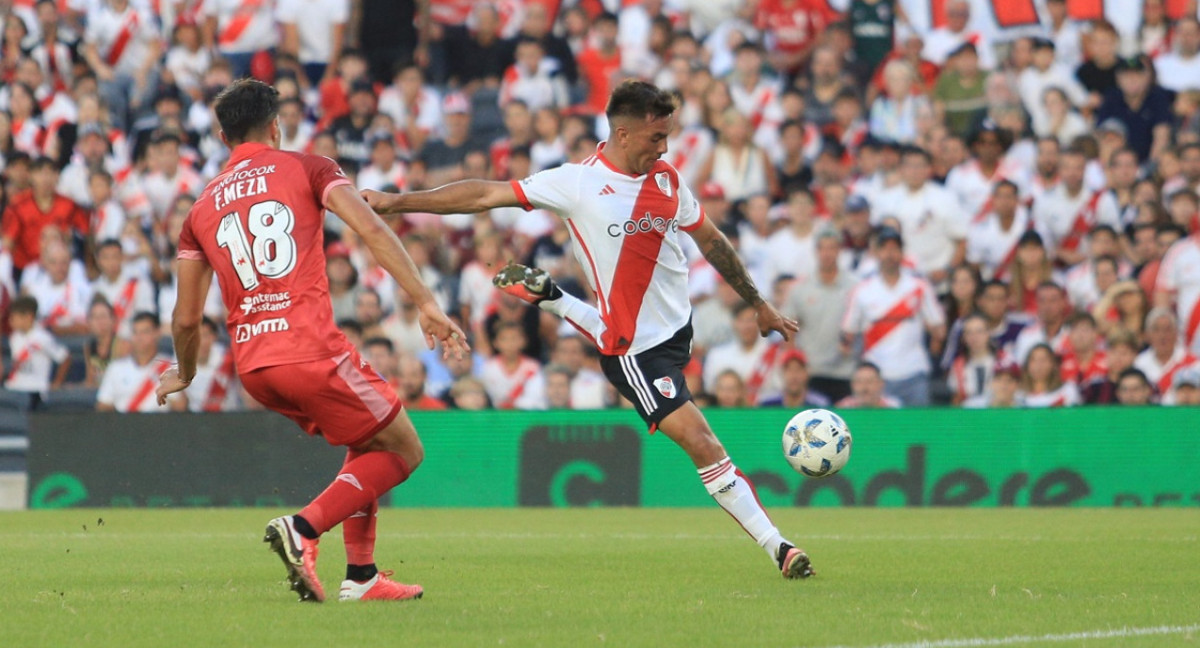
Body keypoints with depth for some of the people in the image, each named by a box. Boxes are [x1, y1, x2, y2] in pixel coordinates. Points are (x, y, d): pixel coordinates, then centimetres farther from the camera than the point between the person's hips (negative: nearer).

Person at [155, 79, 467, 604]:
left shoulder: (202, 206, 17)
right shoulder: (306, 168, 7)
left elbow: (185, 319, 16)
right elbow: (372, 230, -9)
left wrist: (184, 375, 35)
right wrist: (426, 304, -11)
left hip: (251, 365, 6)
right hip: (310, 350, -6)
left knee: (366, 444, 25)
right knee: (402, 450, 7)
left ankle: (361, 575, 14)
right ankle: (303, 528, -14)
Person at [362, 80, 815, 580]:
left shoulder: (667, 181, 2)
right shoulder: (577, 183, -14)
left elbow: (710, 241, 16)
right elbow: (486, 195, -11)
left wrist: (759, 305, 21)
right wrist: (398, 201, -13)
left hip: (677, 327, 7)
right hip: (635, 350, -7)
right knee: (702, 445, -12)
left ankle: (548, 298, 44)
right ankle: (777, 548, -5)